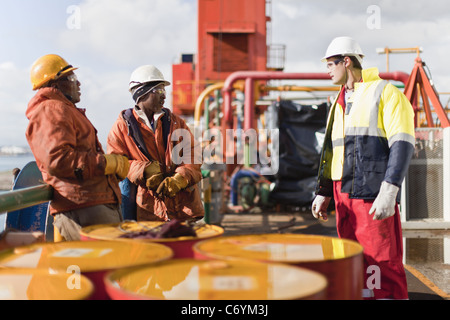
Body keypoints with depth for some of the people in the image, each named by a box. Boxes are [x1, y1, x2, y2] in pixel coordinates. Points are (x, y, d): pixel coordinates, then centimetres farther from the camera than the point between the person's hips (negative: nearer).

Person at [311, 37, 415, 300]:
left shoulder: (385, 93, -3)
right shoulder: (339, 104, 21)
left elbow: (402, 144, -12)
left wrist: (389, 191, -22)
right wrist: (323, 193, 17)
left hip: (373, 197, -7)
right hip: (344, 197, 8)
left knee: (382, 266, -8)